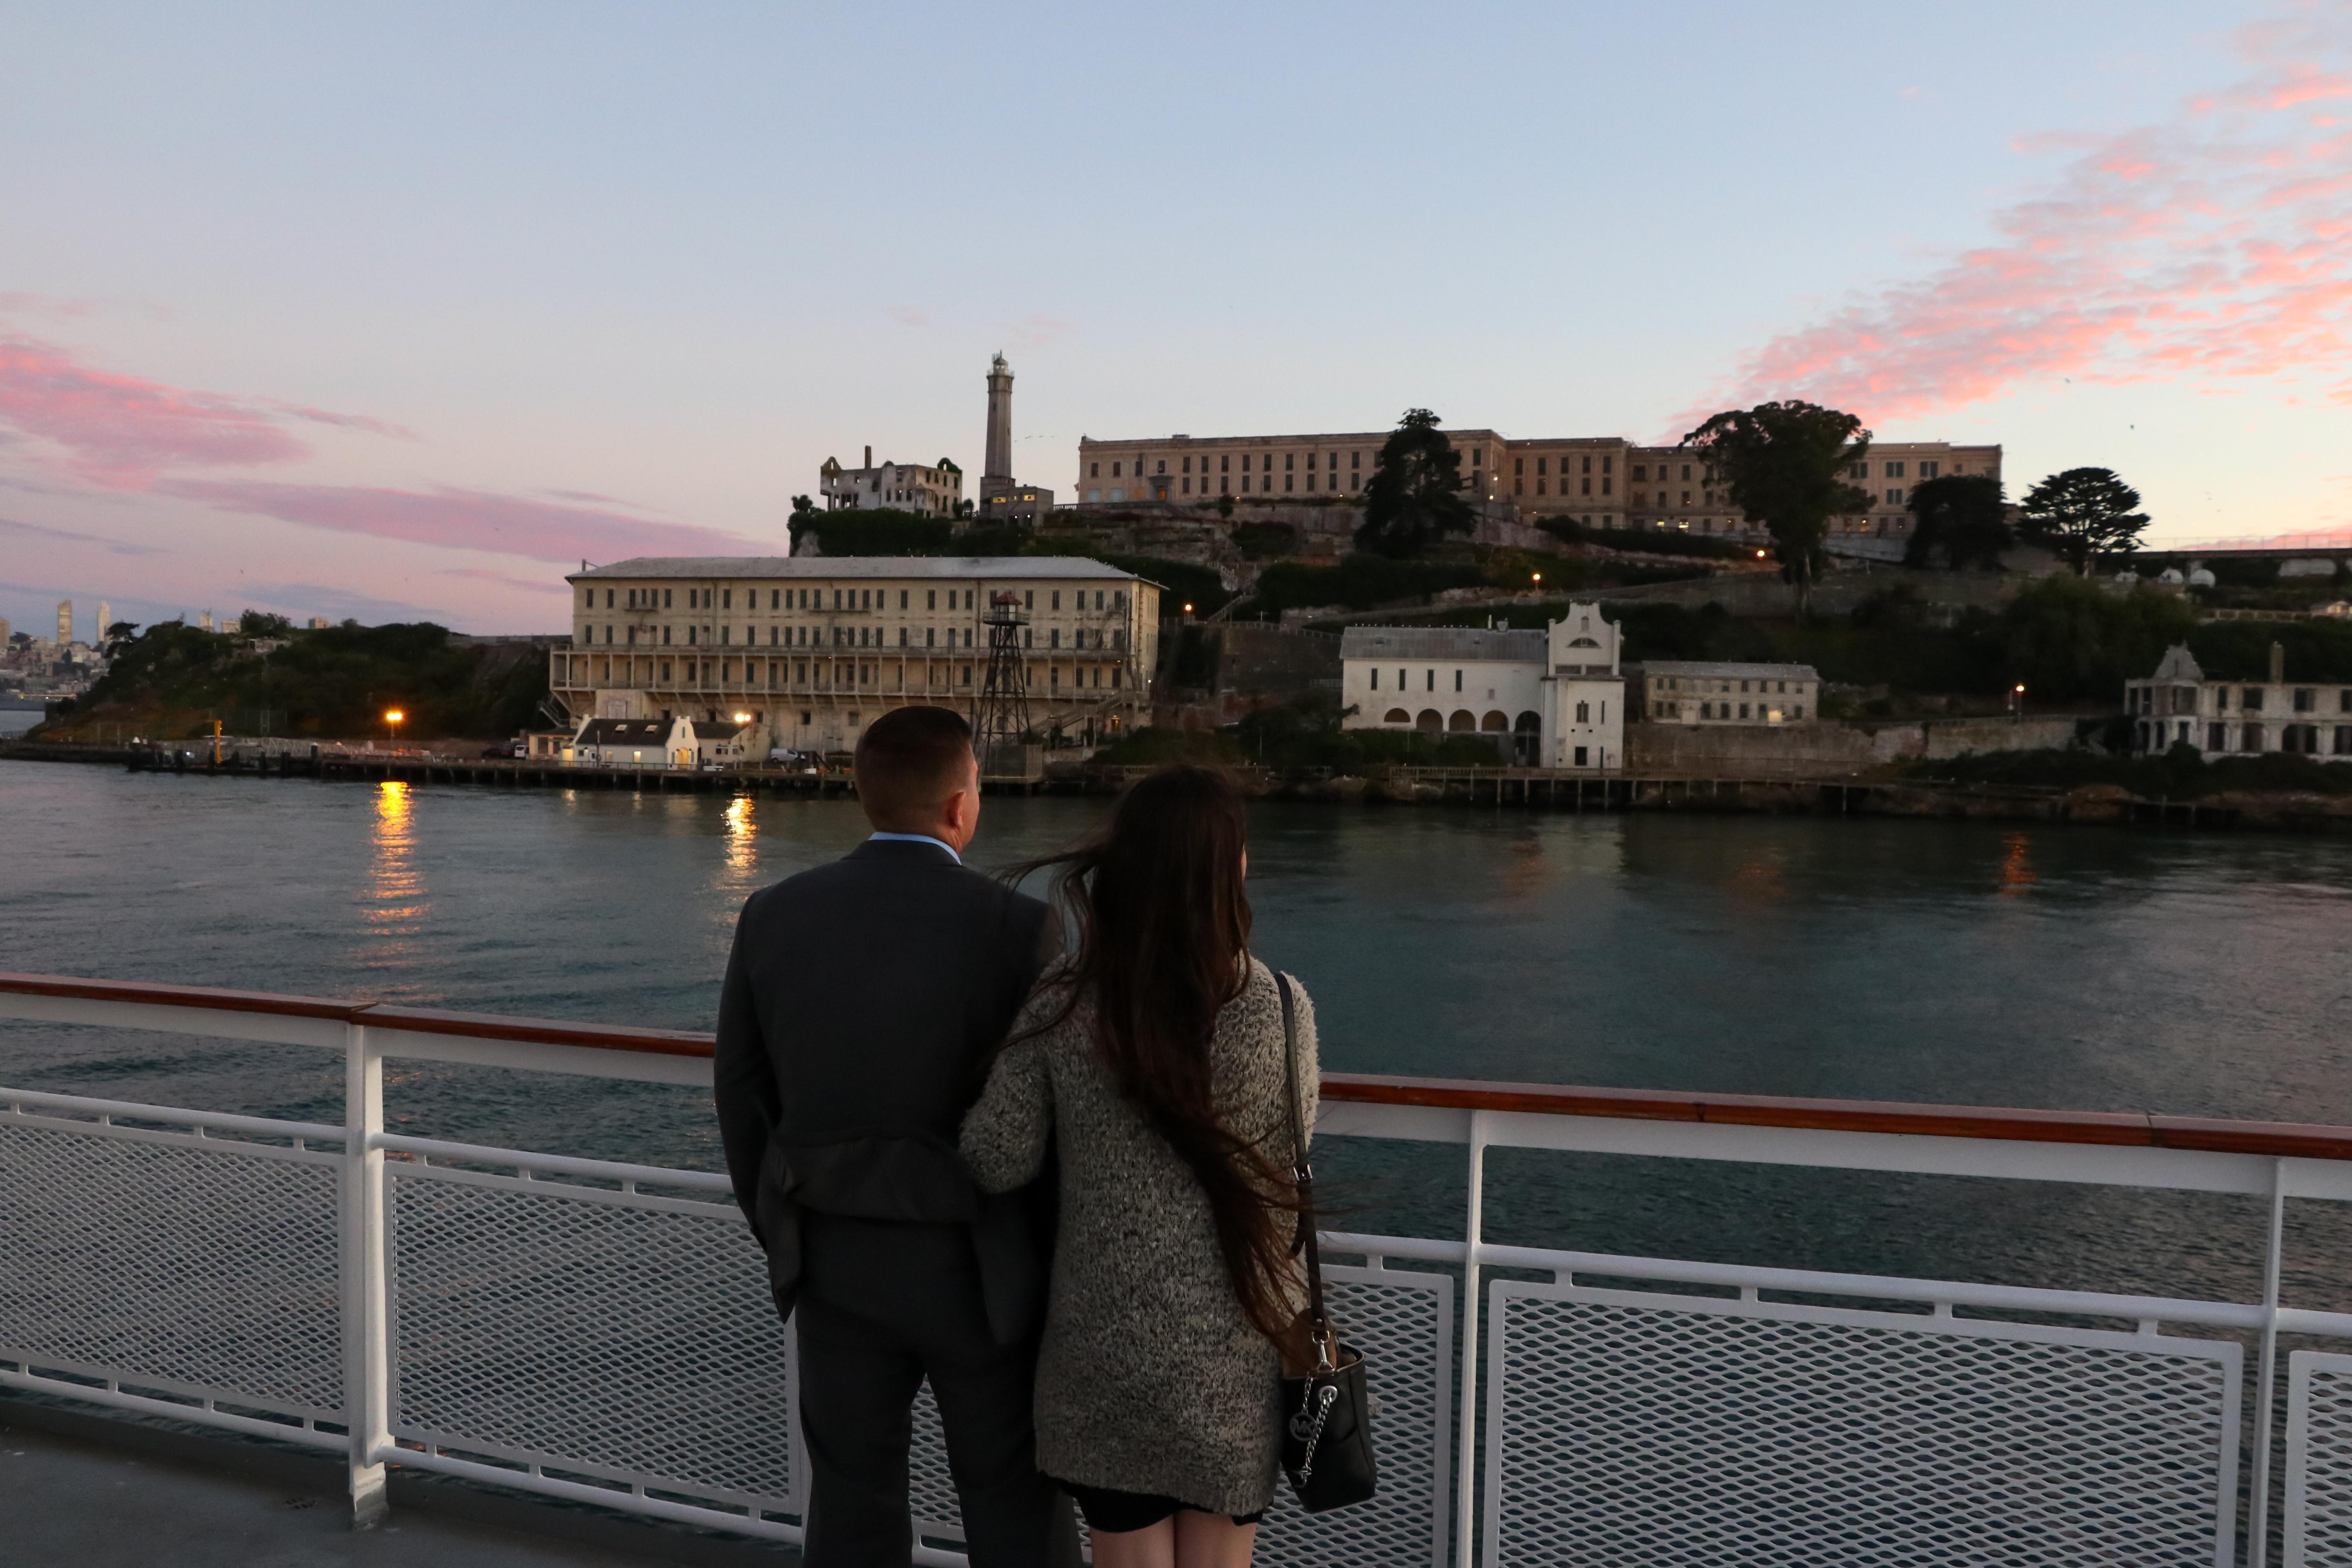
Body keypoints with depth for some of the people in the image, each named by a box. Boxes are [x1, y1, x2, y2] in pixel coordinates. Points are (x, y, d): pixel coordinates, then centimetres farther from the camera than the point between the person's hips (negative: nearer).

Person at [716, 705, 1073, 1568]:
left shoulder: (774, 915, -6)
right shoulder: (1017, 928, -18)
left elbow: (745, 1098, 2)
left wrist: (783, 1241, 15)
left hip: (837, 1258, 4)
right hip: (975, 1266, -3)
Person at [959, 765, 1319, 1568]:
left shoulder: (1062, 1008, -13)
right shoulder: (1279, 1008, -13)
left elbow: (996, 1162, -7)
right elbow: (1290, 1158, 0)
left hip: (1106, 1344, 0)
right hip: (1237, 1349, 0)